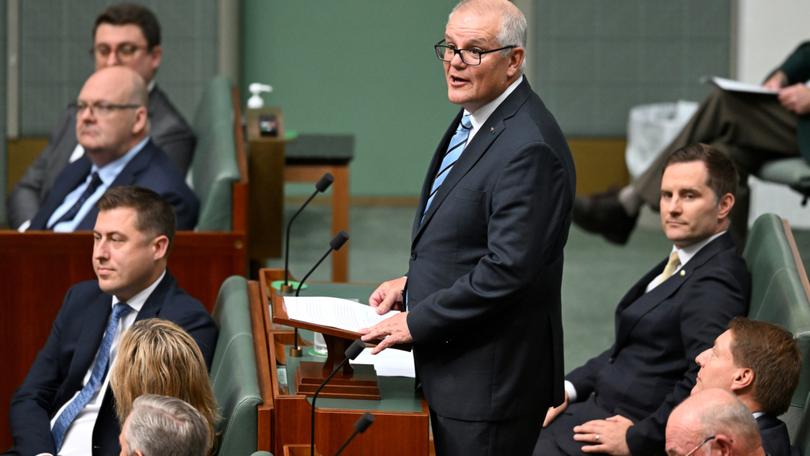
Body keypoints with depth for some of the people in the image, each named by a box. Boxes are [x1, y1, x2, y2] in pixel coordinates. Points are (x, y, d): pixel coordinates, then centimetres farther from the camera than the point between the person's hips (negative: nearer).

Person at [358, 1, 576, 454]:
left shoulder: (528, 148, -23)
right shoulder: (474, 119, 10)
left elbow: (507, 268, -25)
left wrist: (417, 322, -18)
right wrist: (413, 284, 11)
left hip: (490, 378, -10)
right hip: (452, 365, 10)